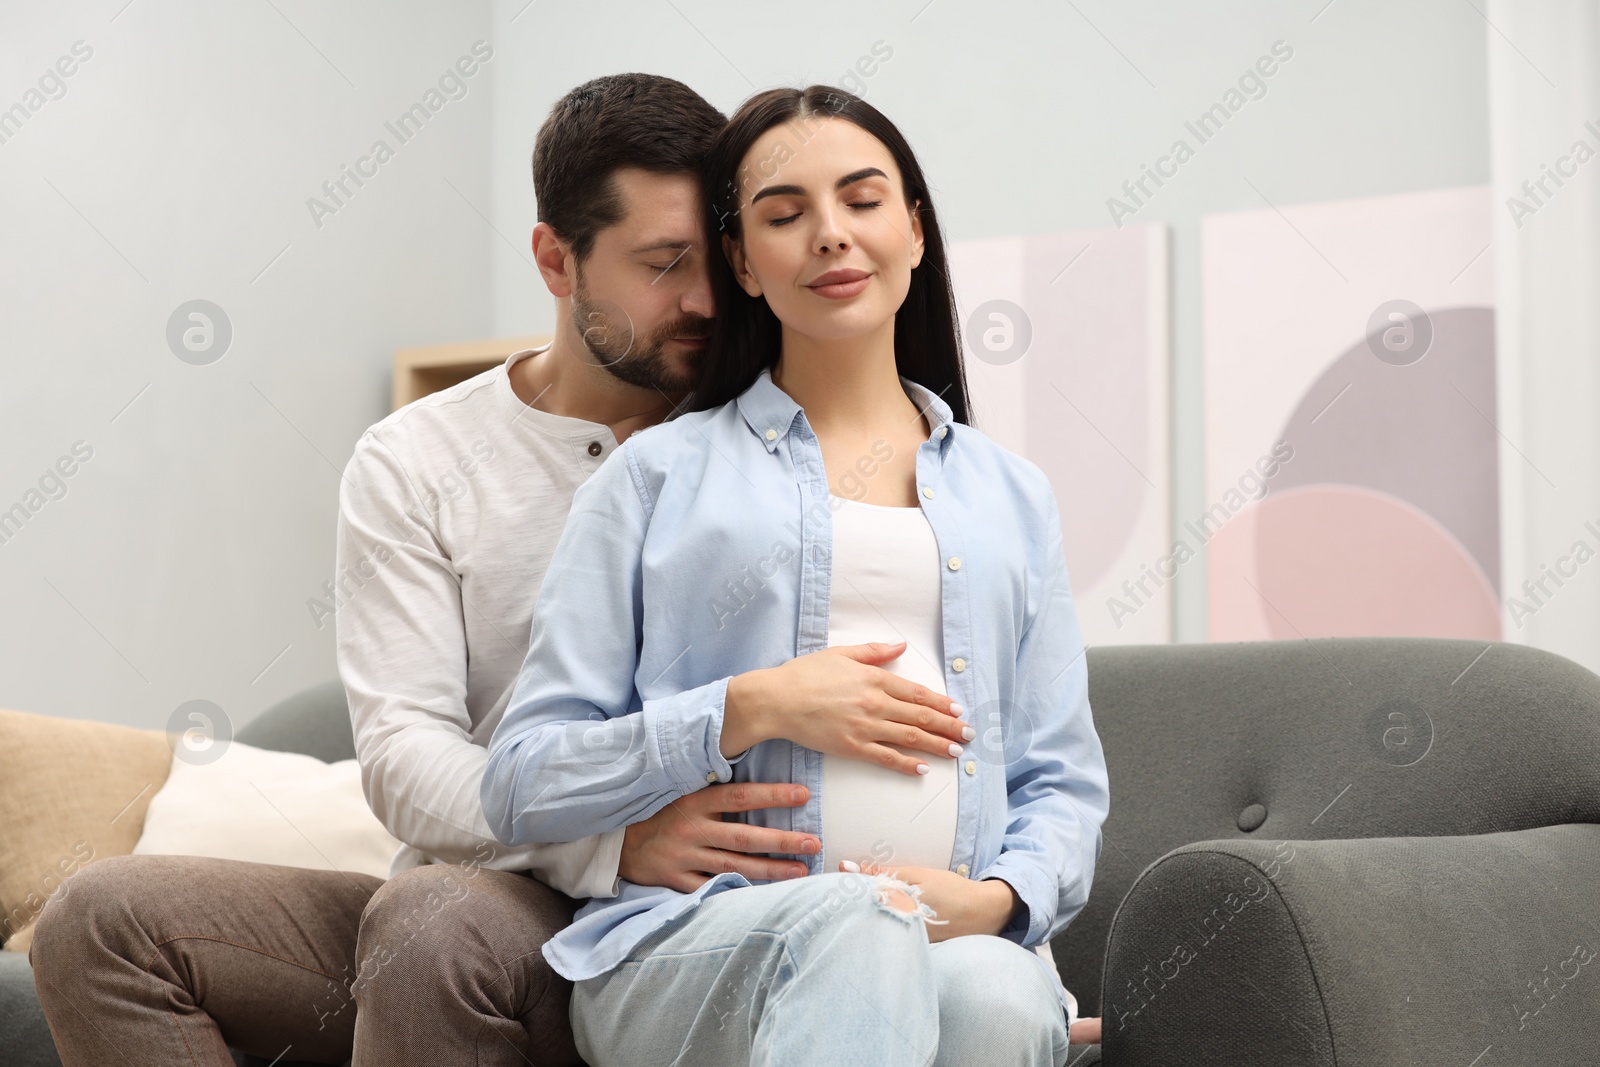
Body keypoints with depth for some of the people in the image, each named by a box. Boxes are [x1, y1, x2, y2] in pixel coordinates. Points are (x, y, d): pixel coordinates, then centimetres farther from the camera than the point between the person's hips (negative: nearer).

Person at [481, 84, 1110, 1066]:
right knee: (849, 923, -38)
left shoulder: (1013, 496, 23)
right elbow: (523, 785, 8)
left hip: (962, 940, 2)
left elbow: (1065, 786, 20)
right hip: (690, 945, -1)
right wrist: (752, 709, -5)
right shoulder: (659, 473, 14)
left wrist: (996, 896, -4)